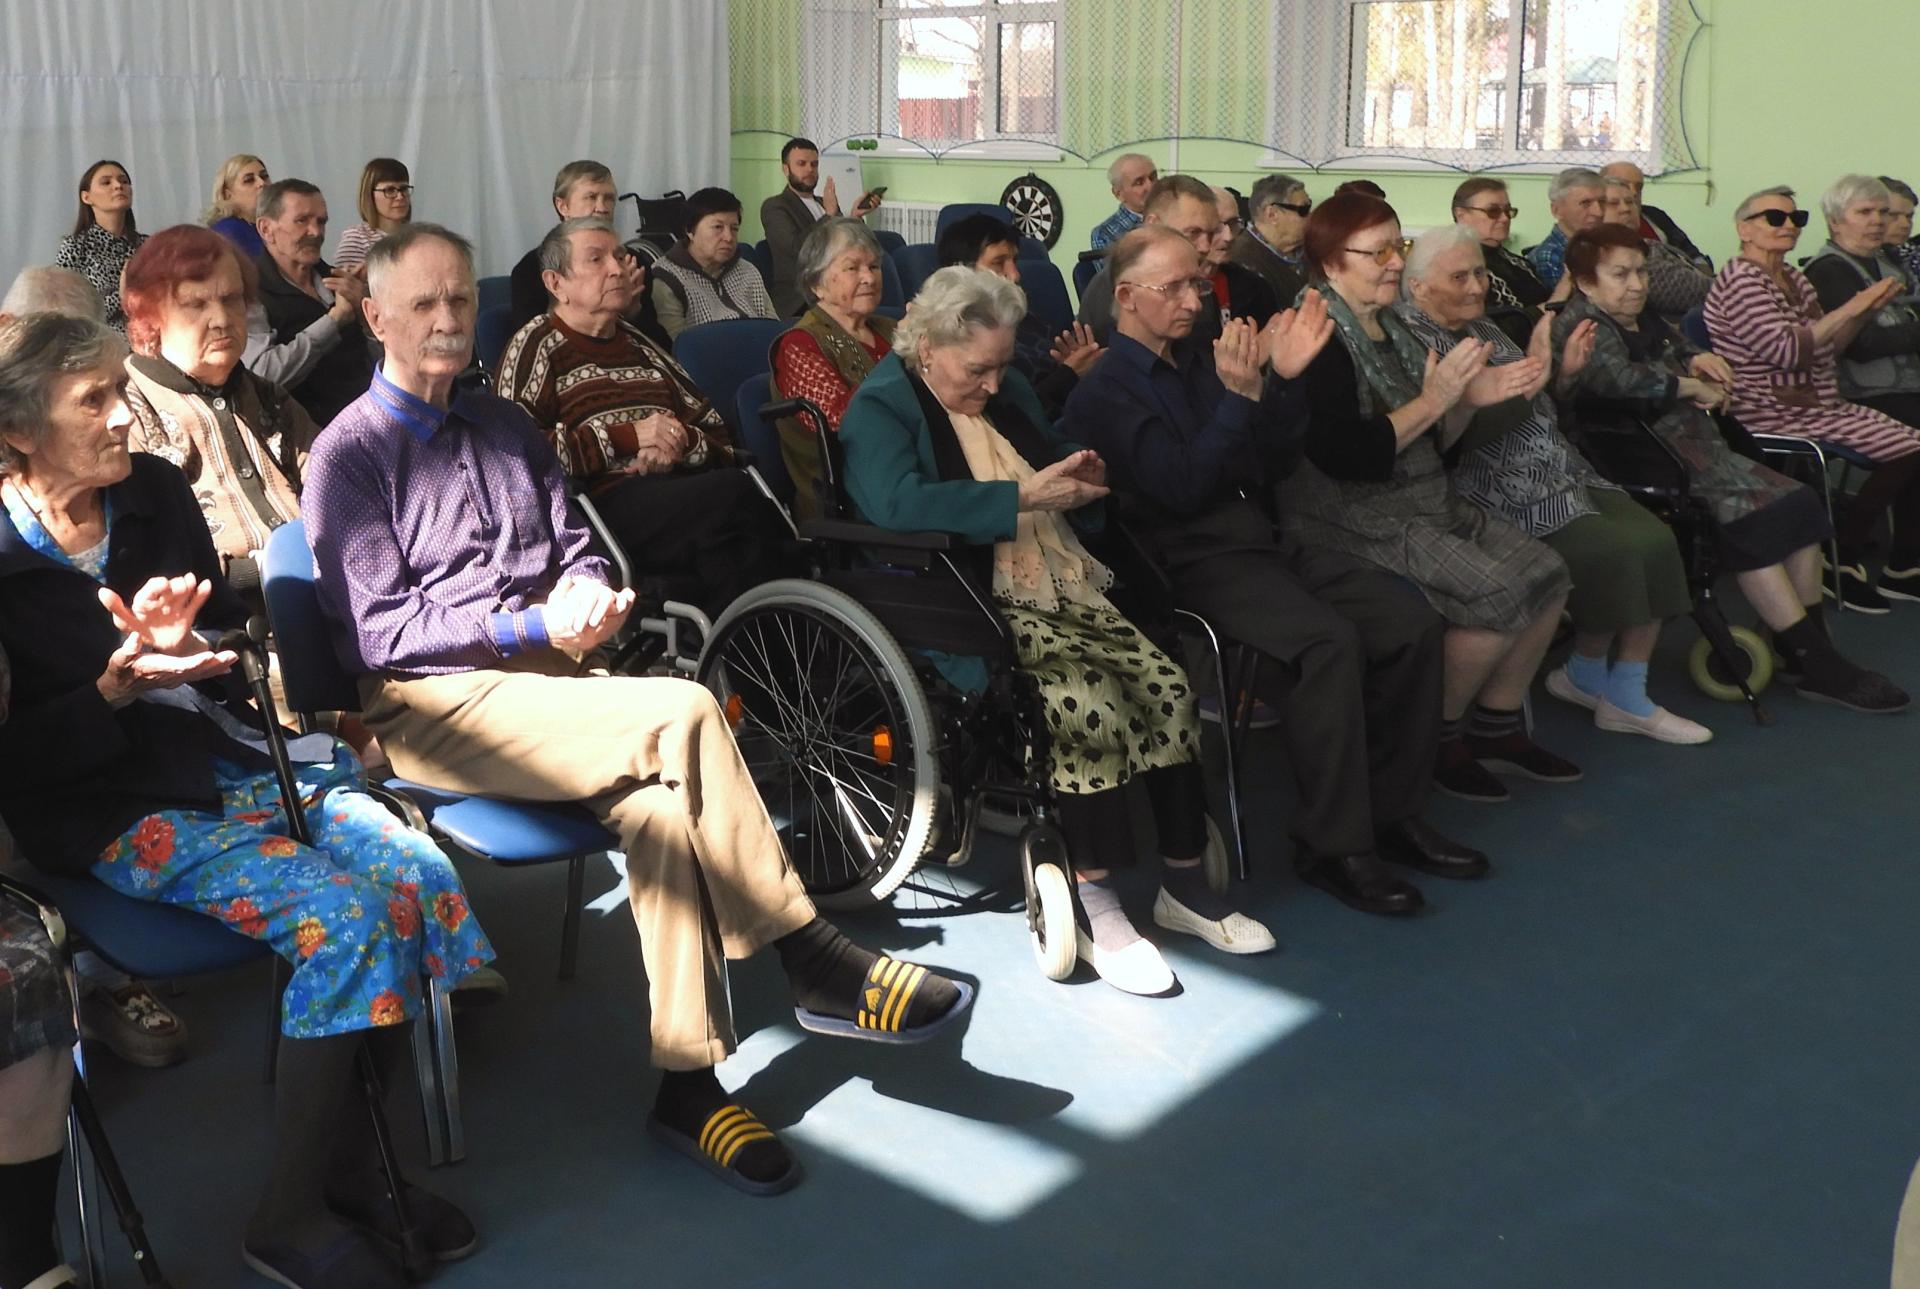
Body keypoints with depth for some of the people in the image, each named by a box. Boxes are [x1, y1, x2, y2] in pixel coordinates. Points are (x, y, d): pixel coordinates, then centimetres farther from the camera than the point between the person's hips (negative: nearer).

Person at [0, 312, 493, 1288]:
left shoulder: (155, 491, 6)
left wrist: (186, 643, -8)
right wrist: (114, 692, -23)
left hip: (240, 757, 6)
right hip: (119, 811, -6)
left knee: (424, 878, -18)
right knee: (345, 919, -27)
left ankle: (351, 1165, -2)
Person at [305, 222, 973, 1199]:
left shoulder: (505, 426, 20)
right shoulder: (350, 453, 1)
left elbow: (577, 548, 20)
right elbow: (378, 630, -8)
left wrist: (588, 592, -5)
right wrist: (530, 624, -18)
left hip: (545, 678, 6)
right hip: (432, 704, -6)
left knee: (660, 798, -28)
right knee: (685, 714, -30)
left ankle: (689, 1084, -25)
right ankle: (813, 960, -20)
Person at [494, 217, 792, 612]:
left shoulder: (639, 344, 30)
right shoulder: (535, 348, 11)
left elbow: (718, 433, 26)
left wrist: (679, 444, 2)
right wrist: (626, 437, -7)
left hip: (674, 485, 5)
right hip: (606, 501, -5)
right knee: (734, 493, -33)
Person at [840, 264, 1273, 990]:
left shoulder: (1008, 391, 21)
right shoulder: (881, 408, -3)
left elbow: (1058, 490, 34)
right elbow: (897, 505, -24)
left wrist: (1081, 485, 8)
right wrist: (1022, 496, -21)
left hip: (1065, 590, 8)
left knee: (1168, 688, -14)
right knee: (1090, 702, -30)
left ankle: (1184, 883, -1)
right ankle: (1092, 908, -17)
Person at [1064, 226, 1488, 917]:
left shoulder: (1200, 360, 18)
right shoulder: (1105, 391, -3)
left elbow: (1272, 466, 14)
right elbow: (1182, 488, -16)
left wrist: (1283, 379, 1)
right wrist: (1238, 395, -21)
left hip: (1262, 541, 8)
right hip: (1190, 561, -7)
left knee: (1412, 622, -11)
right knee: (1329, 639, -32)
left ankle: (1391, 813, 0)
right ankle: (1331, 846, -22)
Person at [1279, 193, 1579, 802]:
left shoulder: (1390, 329, 13)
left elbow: (1431, 443, 17)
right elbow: (1344, 456, -25)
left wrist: (1469, 398, -2)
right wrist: (1433, 401, -19)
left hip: (1426, 501, 9)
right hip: (1355, 517, -9)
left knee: (1545, 572, -2)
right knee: (1498, 592, -23)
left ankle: (1497, 723, 12)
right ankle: (1439, 739, -3)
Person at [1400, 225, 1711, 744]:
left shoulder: (1480, 327, 16)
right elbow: (1460, 432, -22)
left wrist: (1563, 372, 6)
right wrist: (1526, 384, -30)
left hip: (1558, 473, 9)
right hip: (1504, 496, -9)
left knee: (1653, 538, -6)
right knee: (1617, 553, -19)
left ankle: (1627, 697, 2)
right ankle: (1586, 676, 9)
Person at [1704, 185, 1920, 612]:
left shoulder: (1793, 278, 15)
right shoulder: (1739, 278, -13)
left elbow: (1827, 347, 16)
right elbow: (1785, 350, -23)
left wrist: (1866, 312, 1)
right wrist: (1848, 309, -19)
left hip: (1815, 402, 9)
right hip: (1772, 412, -9)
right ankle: (1842, 558, -5)